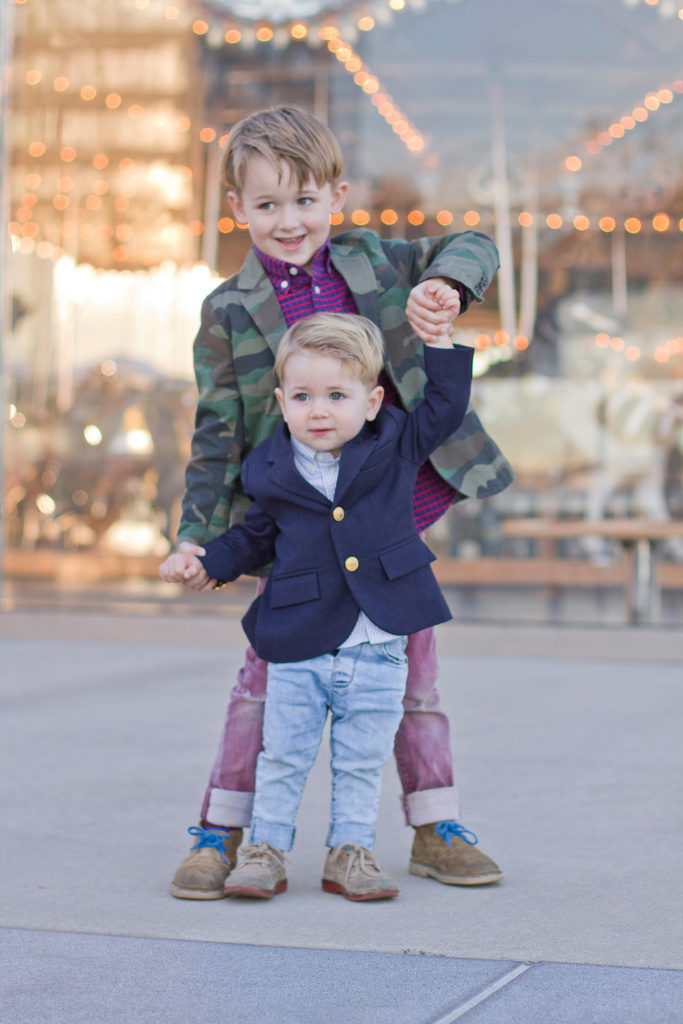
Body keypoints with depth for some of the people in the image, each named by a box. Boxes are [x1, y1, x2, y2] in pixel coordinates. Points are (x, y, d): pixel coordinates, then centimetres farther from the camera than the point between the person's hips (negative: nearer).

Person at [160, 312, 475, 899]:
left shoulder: (396, 449, 0)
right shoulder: (271, 473, 0)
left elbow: (446, 405, 7)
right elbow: (256, 537, 15)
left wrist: (437, 335, 1)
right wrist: (204, 561, 4)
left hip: (377, 654, 0)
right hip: (298, 651, 0)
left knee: (362, 763, 9)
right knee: (283, 757, 6)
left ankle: (351, 852, 22)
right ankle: (265, 850, 18)